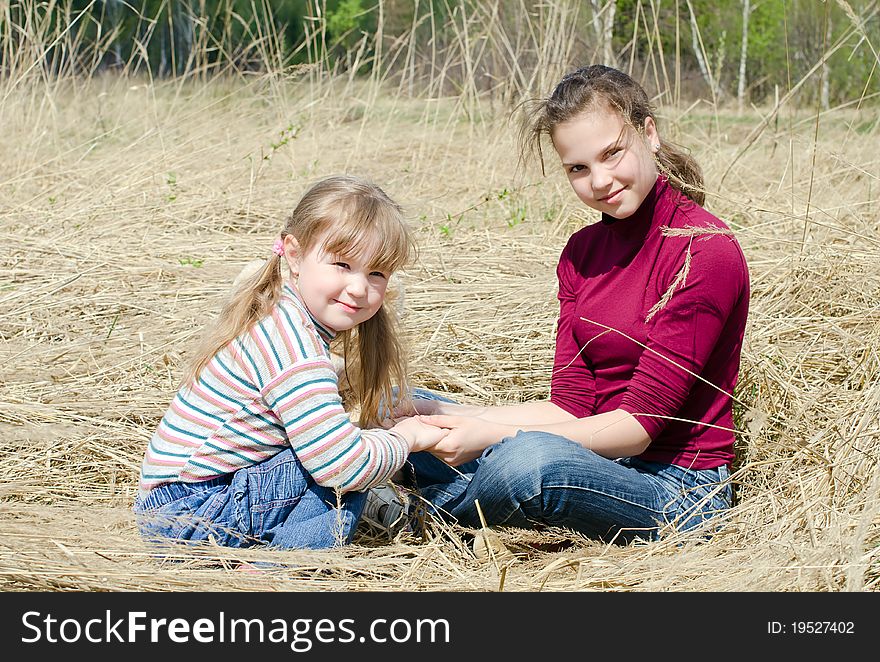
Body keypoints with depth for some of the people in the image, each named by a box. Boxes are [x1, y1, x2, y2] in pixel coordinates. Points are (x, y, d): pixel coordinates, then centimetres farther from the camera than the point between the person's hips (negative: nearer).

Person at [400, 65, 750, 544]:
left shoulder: (707, 252, -14)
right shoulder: (583, 250, 9)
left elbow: (639, 422, -18)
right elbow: (572, 407, 2)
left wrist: (494, 435, -24)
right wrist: (437, 415, -11)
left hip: (676, 490, -7)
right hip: (598, 466, 7)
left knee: (533, 457, -35)